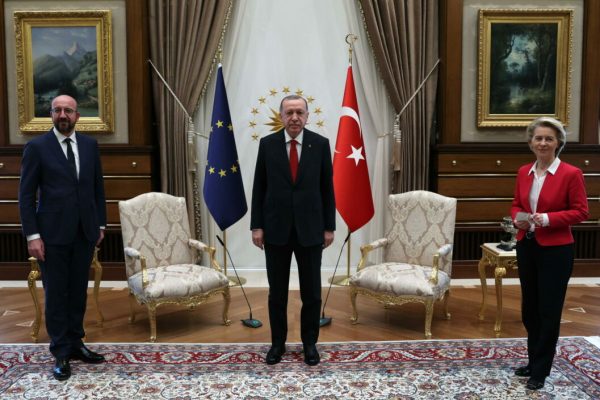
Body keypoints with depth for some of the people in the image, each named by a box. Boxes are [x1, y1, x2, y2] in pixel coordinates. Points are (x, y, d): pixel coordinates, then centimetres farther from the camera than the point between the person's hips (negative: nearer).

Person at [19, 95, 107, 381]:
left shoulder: (89, 145, 7)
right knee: (56, 294, 4)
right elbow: (26, 195, -5)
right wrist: (32, 235, -11)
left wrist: (100, 224, 10)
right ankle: (61, 353, 16)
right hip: (53, 233, -3)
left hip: (84, 232, 4)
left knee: (78, 291, 12)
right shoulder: (37, 147, -4)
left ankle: (75, 344, 25)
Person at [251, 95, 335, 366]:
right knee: (277, 291, 9)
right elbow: (259, 187, 2)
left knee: (311, 291, 8)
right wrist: (256, 226, -2)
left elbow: (327, 187, 2)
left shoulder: (320, 144, -1)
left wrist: (329, 227, 0)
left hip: (310, 228, 0)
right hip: (276, 228, 0)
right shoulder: (267, 144, 0)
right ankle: (278, 342, 26)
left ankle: (309, 343, 25)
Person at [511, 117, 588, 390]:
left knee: (549, 310, 3)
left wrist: (547, 218, -21)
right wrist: (518, 219, -7)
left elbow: (580, 212, -9)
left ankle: (541, 370, 16)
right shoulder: (524, 172, 6)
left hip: (556, 250, -6)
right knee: (529, 308, 15)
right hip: (526, 247, 6)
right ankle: (533, 362, 31)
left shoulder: (571, 173, -11)